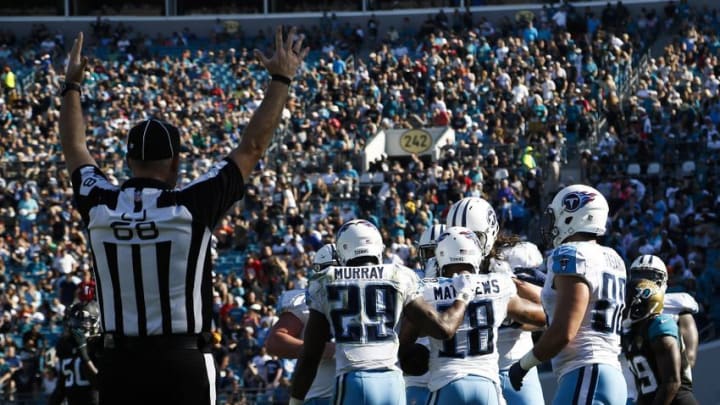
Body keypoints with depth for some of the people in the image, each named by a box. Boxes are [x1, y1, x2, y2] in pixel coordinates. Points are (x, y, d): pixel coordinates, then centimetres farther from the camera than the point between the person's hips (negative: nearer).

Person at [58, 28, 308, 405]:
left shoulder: (100, 207, 0)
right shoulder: (190, 207, -10)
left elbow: (74, 149, 20)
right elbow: (252, 147, -1)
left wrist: (72, 86, 35)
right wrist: (280, 79, 10)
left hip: (119, 363, 4)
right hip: (183, 363, -4)